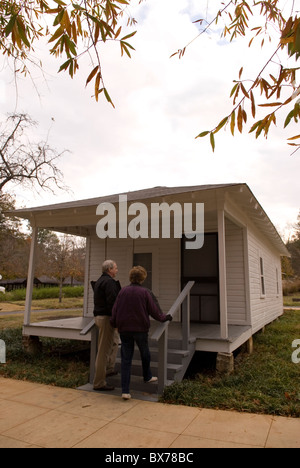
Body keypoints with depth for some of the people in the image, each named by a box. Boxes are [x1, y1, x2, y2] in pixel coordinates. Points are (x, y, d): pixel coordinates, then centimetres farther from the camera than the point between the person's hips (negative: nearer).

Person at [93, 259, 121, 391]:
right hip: (106, 317, -11)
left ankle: (109, 369, 35)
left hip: (99, 316, 11)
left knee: (115, 341, 26)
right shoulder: (109, 282, -16)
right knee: (104, 350, -4)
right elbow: (112, 302, -24)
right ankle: (99, 383, 3)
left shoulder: (99, 281, 16)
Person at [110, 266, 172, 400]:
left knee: (126, 358, 5)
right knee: (145, 353, 22)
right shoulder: (145, 292, -10)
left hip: (124, 329, 2)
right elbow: (154, 310, -4)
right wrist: (165, 317, 12)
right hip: (140, 328, -2)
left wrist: (114, 323, 15)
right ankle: (147, 376, 44)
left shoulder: (123, 291, -2)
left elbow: (115, 310, 1)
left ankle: (125, 391, 2)